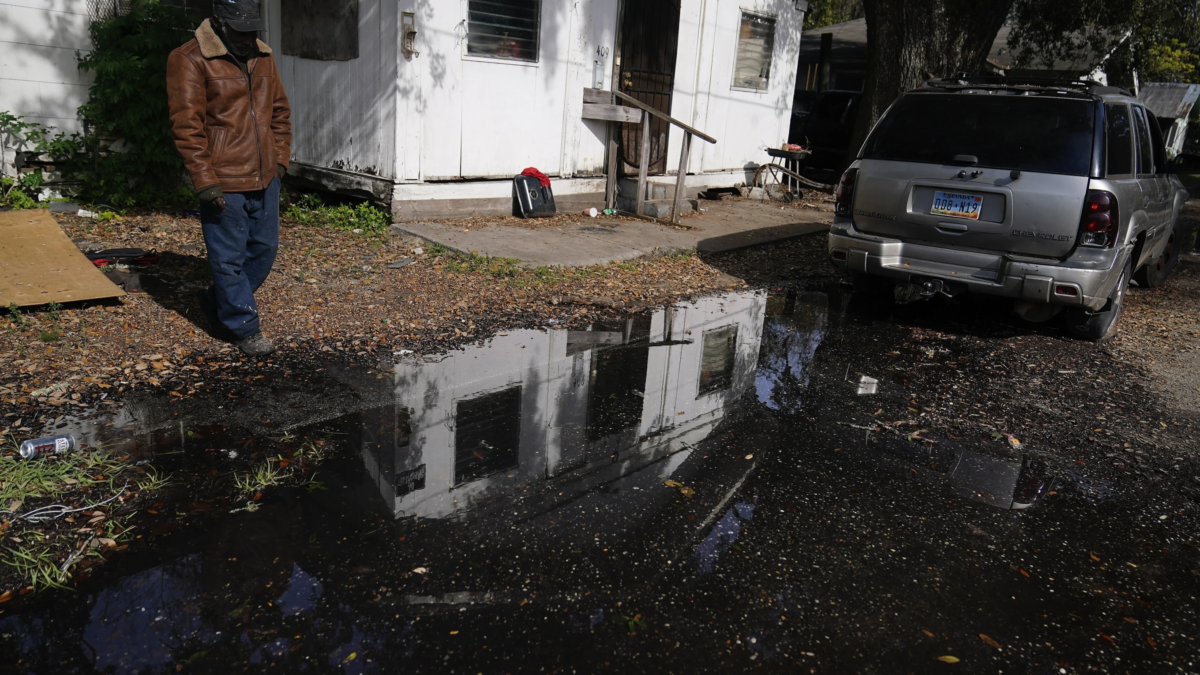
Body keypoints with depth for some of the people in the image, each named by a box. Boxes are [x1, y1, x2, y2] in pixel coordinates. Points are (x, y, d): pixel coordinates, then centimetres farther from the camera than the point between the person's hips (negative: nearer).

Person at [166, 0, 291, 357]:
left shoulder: (263, 57, 11)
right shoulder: (190, 60, -9)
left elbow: (280, 111, 19)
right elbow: (187, 126, -13)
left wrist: (280, 158, 9)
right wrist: (205, 181, -17)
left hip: (264, 179, 7)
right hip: (224, 183, -7)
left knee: (264, 249, 15)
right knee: (230, 257, 1)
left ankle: (217, 301, 36)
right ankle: (245, 329, 15)